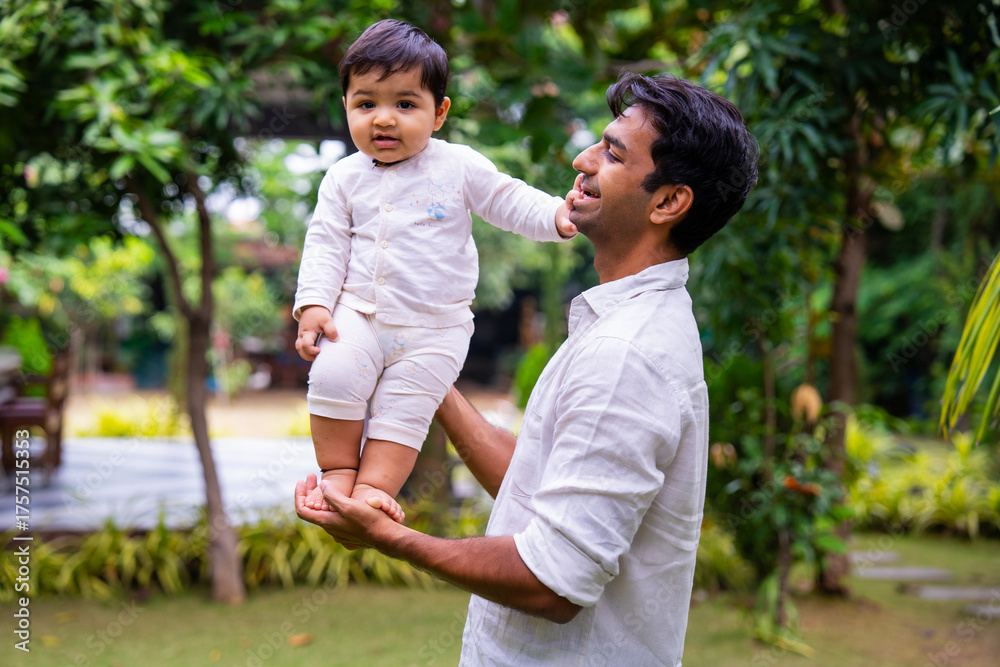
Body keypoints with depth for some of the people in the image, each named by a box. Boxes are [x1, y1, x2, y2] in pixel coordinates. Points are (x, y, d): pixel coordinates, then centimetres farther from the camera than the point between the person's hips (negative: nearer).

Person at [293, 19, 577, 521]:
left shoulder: (460, 167, -1)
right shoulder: (344, 178, 4)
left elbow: (509, 201, 3)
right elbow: (325, 243, 4)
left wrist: (556, 216, -15)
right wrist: (313, 304, -8)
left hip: (434, 329, -1)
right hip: (359, 314, 1)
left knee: (402, 410, -8)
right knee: (332, 377, -17)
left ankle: (374, 486, 0)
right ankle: (338, 471, -1)